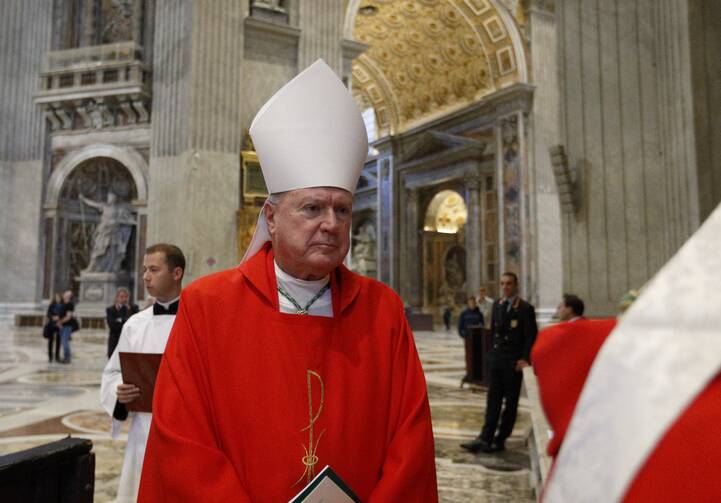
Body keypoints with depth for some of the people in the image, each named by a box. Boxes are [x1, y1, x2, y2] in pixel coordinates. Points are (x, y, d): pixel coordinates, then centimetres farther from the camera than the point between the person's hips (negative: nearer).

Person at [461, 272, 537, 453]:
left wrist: (525, 359, -16)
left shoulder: (525, 308, -6)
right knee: (493, 401, 6)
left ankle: (500, 440, 12)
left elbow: (531, 336, -8)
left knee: (510, 402, 5)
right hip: (496, 359, 5)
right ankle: (486, 438, 8)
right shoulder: (497, 305, 12)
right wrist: (492, 352, 10)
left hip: (514, 362, -5)